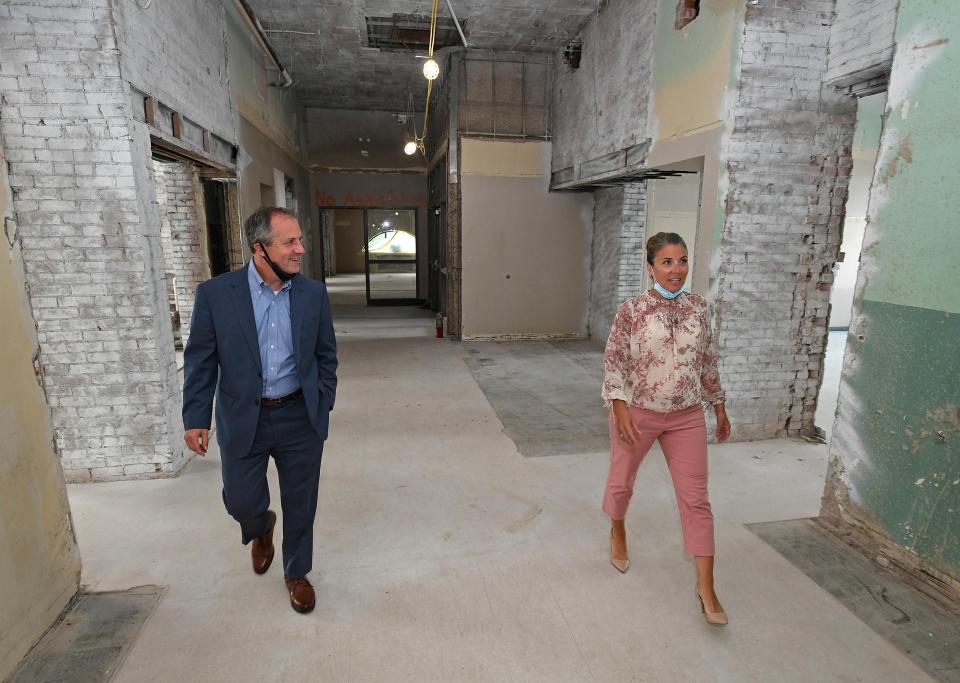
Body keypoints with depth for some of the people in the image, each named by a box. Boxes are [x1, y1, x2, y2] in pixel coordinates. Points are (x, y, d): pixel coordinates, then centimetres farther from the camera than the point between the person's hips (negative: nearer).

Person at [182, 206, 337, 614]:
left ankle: (296, 572, 38)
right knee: (241, 502, 12)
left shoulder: (313, 293, -3)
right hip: (242, 420, 0)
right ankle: (261, 529, 50)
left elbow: (326, 355, 5)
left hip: (300, 419, 1)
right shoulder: (215, 293, -8)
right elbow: (200, 360, -2)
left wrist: (322, 406, 3)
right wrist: (195, 419, -3)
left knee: (300, 503, 12)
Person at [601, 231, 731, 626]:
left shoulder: (698, 307, 0)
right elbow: (614, 360, -11)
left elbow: (708, 361, 9)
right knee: (622, 480, 18)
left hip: (686, 417, 3)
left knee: (695, 498, 4)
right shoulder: (632, 310, -12)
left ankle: (706, 586, 17)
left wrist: (720, 408, 12)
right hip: (638, 413, -2)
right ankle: (618, 532, 49)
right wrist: (620, 409, -19)